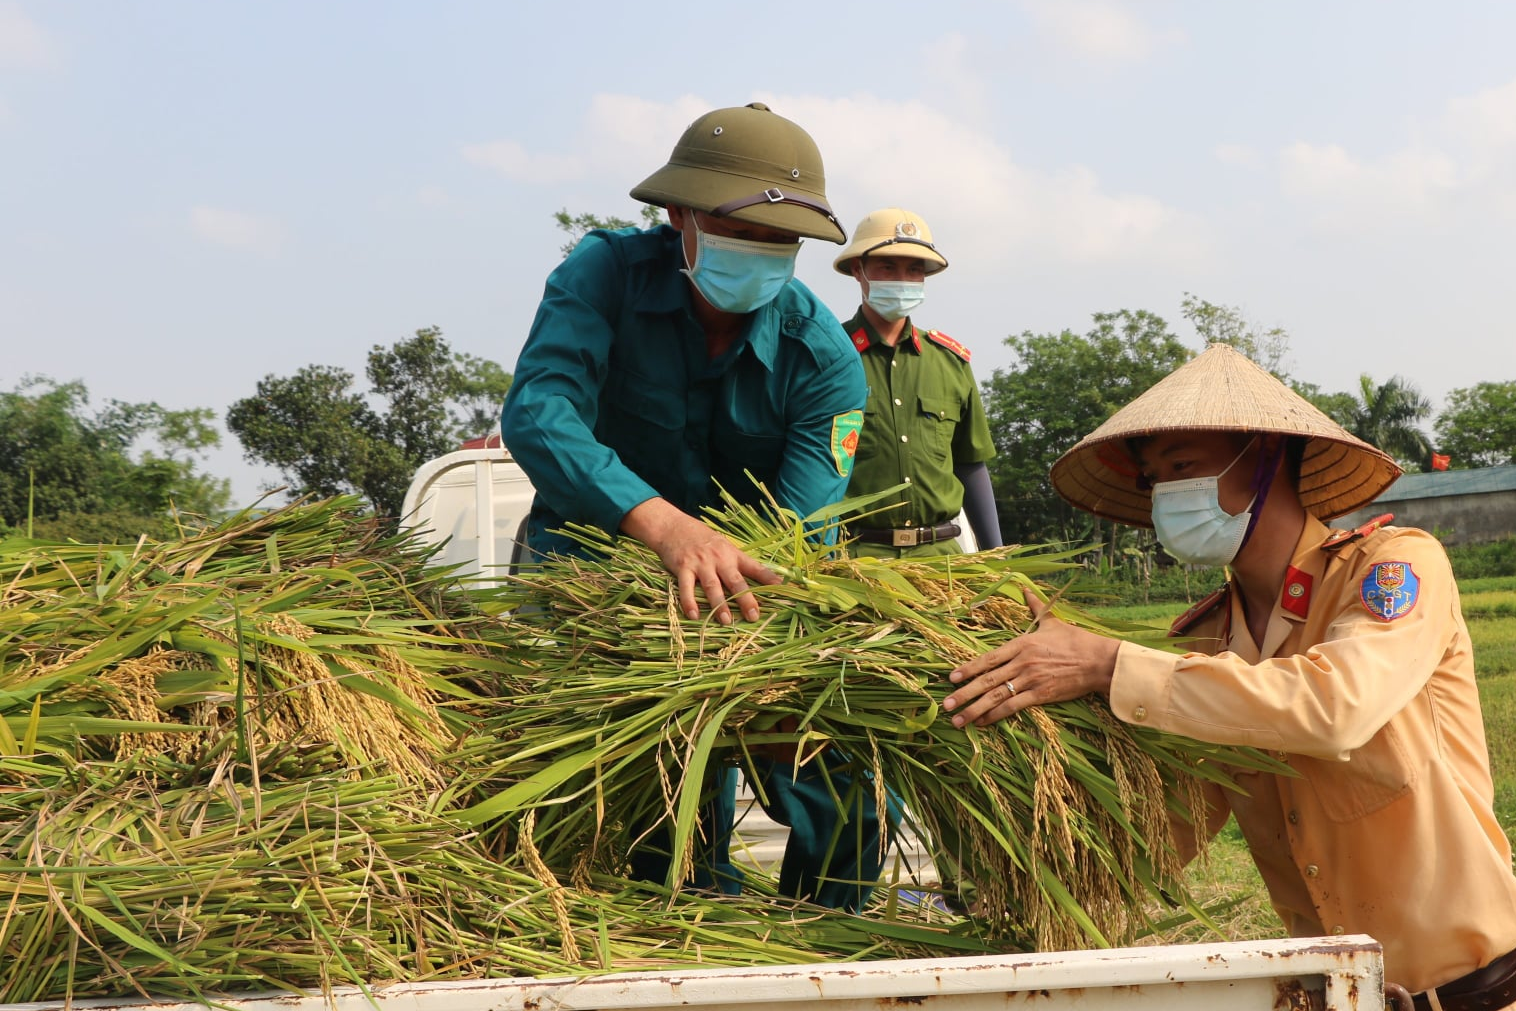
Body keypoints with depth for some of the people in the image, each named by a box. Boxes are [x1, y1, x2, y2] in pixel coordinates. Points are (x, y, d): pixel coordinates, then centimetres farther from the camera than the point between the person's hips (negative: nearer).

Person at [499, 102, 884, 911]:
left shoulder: (823, 354, -14)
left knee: (852, 798, -7)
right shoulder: (605, 273, -14)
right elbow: (536, 415, -32)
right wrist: (661, 522, -50)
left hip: (738, 604, 2)